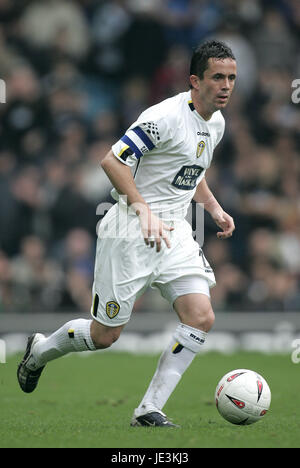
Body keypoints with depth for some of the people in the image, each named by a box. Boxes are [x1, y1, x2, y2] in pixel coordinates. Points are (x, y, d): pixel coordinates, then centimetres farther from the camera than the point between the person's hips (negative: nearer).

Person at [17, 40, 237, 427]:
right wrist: (144, 210, -27)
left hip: (173, 232, 7)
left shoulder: (216, 123, 10)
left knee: (201, 318, -11)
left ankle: (149, 411, -4)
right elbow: (112, 161, -21)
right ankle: (39, 352, 32)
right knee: (106, 334, 1)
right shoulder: (166, 116, -18)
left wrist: (214, 208, 11)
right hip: (129, 233, -7)